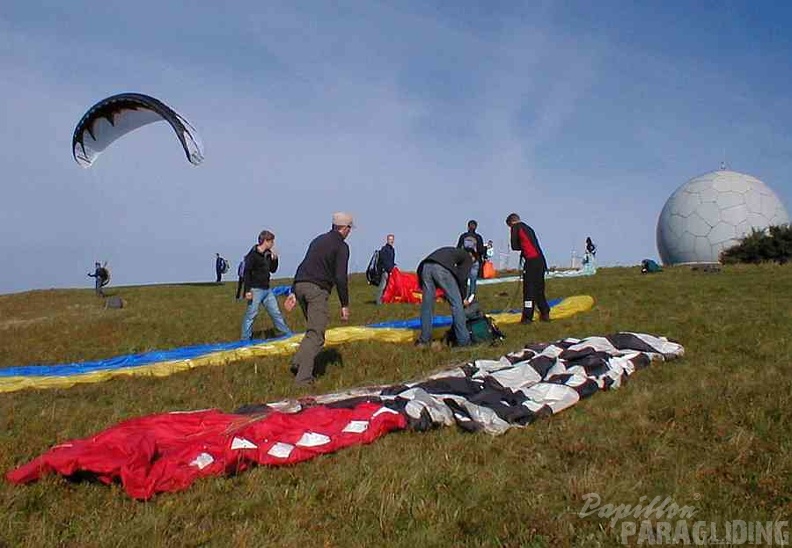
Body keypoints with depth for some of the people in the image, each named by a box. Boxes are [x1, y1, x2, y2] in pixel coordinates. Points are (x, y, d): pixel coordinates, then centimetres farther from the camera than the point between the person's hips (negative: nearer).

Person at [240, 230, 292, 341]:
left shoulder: (268, 254, 12)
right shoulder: (253, 255, -12)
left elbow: (273, 270, 20)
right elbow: (247, 273, -15)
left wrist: (275, 258, 3)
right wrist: (247, 290, -20)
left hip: (267, 289, 8)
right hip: (255, 290, -8)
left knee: (276, 313, 13)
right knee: (251, 315, -3)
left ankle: (288, 334, 21)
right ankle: (245, 340, 6)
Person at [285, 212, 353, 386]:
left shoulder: (318, 240, 22)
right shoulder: (341, 246, -2)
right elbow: (341, 278, -10)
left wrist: (294, 292, 23)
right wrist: (345, 305, -4)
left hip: (300, 285, 8)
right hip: (317, 289, -8)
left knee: (313, 330, 20)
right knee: (316, 335, -6)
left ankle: (299, 362, 7)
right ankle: (303, 379, -10)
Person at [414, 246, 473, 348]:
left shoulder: (455, 252, 41)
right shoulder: (467, 257, 23)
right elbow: (462, 278, 9)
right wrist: (463, 299, 19)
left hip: (425, 266, 6)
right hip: (441, 268, -6)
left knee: (427, 304, 13)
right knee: (456, 304, 3)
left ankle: (424, 339, 17)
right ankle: (463, 341, 4)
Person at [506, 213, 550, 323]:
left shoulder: (516, 227, 3)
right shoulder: (528, 228, 24)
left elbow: (514, 246, 1)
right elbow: (534, 244, 20)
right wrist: (524, 249, 13)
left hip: (531, 261, -7)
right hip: (541, 260, 7)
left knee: (529, 289, -4)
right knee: (539, 289, 16)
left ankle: (527, 317, -4)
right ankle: (545, 314, 19)